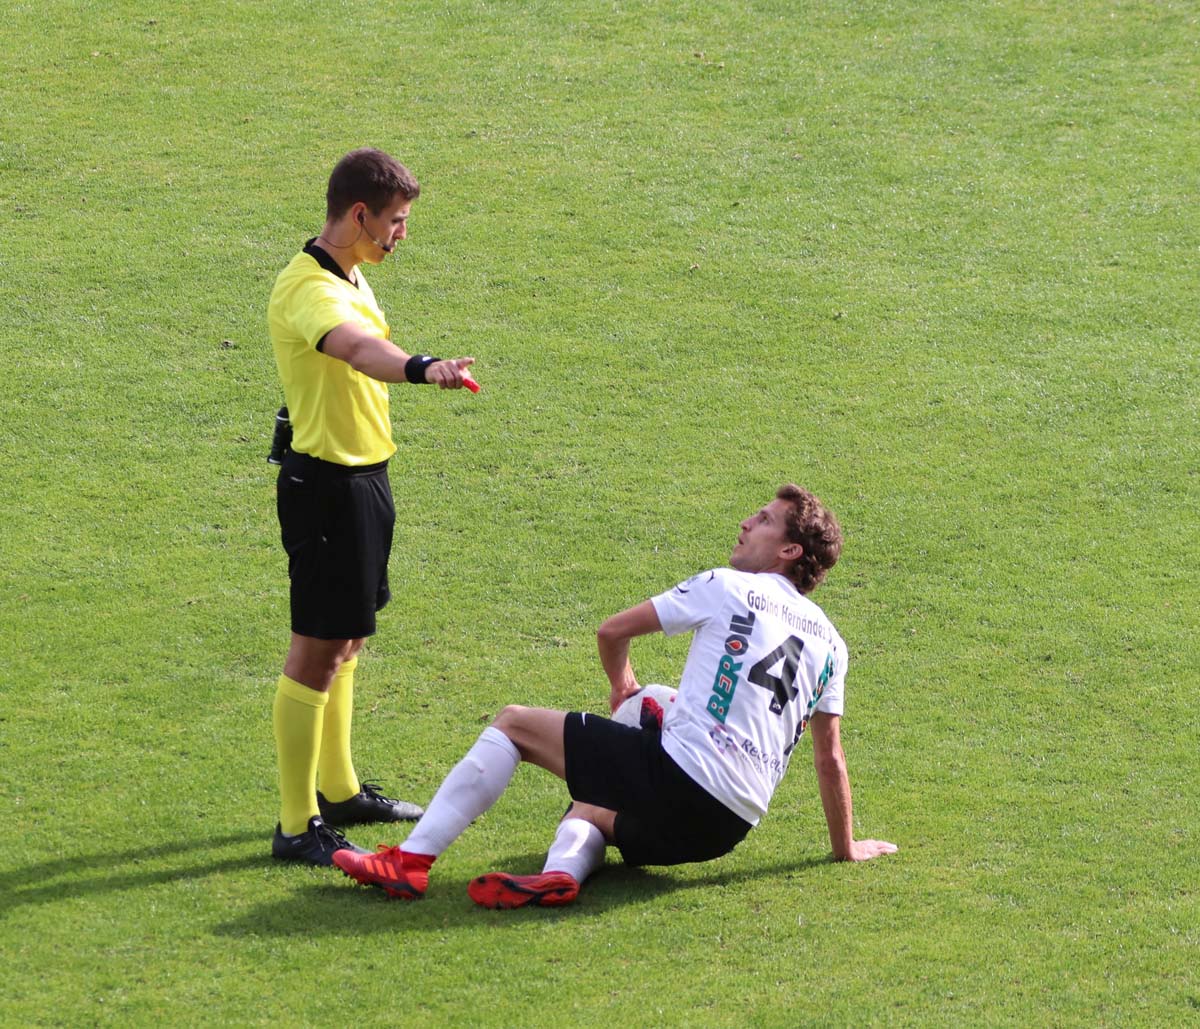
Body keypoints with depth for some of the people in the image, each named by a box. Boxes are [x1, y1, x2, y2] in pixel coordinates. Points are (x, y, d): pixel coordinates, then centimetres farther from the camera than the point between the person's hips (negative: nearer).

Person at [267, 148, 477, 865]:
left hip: (364, 477, 10)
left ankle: (339, 791, 34)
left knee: (345, 641, 21)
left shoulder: (352, 277, 10)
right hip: (327, 484, -10)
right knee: (318, 650, -6)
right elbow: (354, 348, -46)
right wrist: (420, 368, -65)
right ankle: (297, 827, -1)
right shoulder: (310, 290, -24)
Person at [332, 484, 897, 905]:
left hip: (676, 773, -6)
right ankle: (561, 872, -7)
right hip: (730, 827, 6)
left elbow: (612, 632, 8)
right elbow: (830, 758, 17)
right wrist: (845, 846, 29)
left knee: (514, 723, 7)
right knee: (587, 811, 31)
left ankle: (411, 860, -1)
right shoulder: (828, 641, 15)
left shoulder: (726, 588, 2)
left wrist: (620, 682, 30)